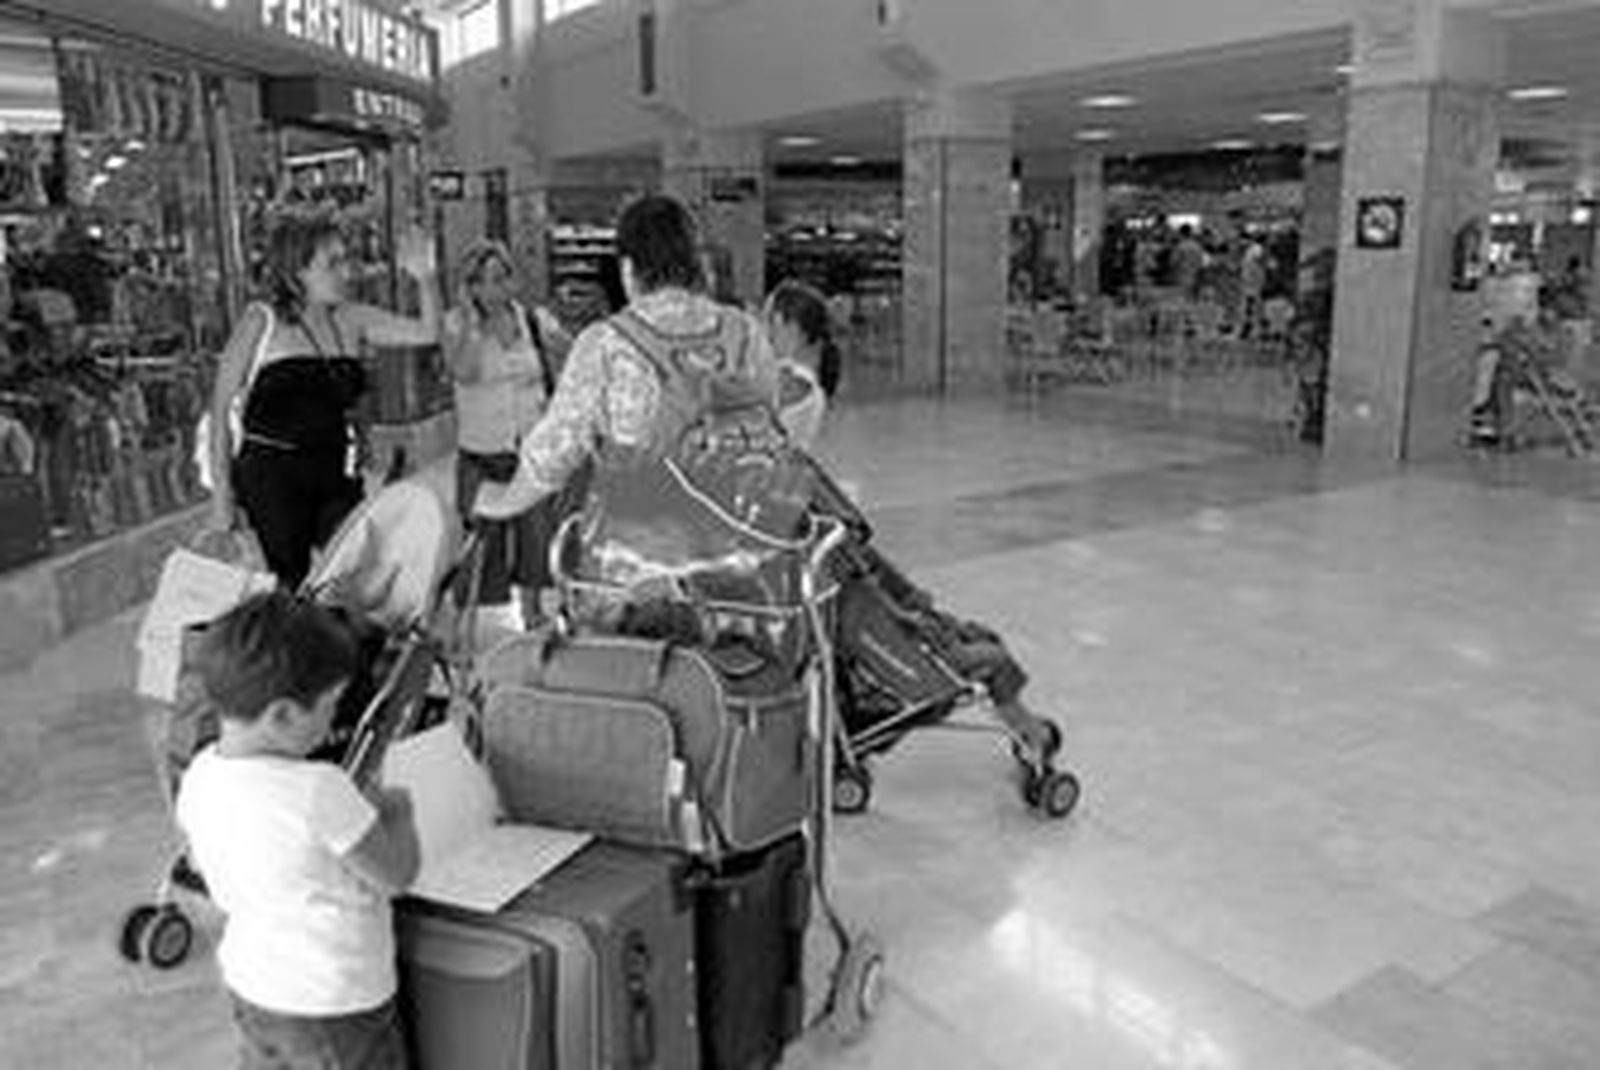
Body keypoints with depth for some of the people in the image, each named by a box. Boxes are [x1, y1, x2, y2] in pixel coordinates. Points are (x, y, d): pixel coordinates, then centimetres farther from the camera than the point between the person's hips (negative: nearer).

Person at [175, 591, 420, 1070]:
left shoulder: (199, 774, -10)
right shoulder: (321, 792, -32)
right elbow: (398, 873, -20)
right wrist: (397, 811, -1)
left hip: (250, 987, 7)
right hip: (333, 1008, -7)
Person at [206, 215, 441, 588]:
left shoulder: (349, 321, 7)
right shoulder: (262, 321, -3)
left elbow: (427, 333, 7)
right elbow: (221, 406, -1)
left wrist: (425, 279, -10)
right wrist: (221, 491, -5)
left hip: (335, 477, 4)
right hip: (272, 475, -4)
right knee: (291, 589, -3)